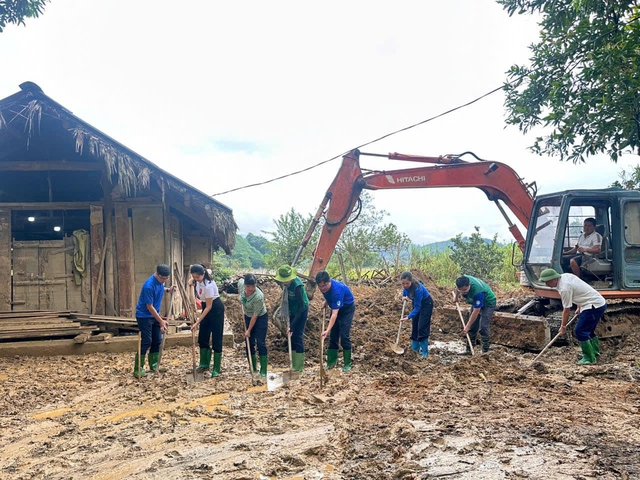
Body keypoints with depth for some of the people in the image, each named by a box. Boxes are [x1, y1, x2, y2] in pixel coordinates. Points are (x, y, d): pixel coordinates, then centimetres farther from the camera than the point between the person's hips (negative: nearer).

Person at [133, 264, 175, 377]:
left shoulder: (160, 281, -5)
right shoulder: (149, 286, -29)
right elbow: (150, 307, -24)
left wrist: (168, 290, 0)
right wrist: (161, 321, -22)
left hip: (154, 314, 8)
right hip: (144, 316, -8)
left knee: (157, 340, 9)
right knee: (146, 342, -9)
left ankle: (154, 365, 22)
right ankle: (138, 369, -2)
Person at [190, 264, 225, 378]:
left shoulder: (208, 285, -32)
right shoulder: (199, 280, -9)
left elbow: (209, 306, -28)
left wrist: (197, 322, -28)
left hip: (216, 309, -8)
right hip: (207, 307, 8)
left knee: (216, 338, -5)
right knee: (202, 337, 10)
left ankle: (216, 369, 0)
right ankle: (204, 364, 23)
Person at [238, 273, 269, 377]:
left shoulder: (259, 296, -37)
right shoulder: (240, 283, -22)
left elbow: (255, 315, -26)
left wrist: (249, 330, -17)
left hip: (260, 318, -6)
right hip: (248, 316, 6)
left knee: (260, 343, -7)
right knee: (250, 342, 8)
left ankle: (263, 370, 3)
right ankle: (253, 367, 20)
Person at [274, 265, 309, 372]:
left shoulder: (297, 286, -32)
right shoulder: (287, 283, -10)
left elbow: (301, 307, -30)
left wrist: (292, 326, -30)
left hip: (301, 311, -8)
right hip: (293, 310, 8)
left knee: (297, 336, -8)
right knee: (292, 336, 9)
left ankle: (299, 367, -1)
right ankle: (294, 364, 17)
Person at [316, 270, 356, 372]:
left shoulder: (336, 290, -39)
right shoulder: (324, 286, -18)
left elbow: (334, 314, -41)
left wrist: (327, 330, -47)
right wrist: (326, 301, -6)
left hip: (347, 308, -7)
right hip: (336, 307, 7)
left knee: (344, 336, -13)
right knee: (333, 336, 5)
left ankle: (347, 364, -2)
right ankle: (331, 362, 12)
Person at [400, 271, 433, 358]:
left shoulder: (417, 288, -39)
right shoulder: (406, 285, -21)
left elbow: (417, 307, -34)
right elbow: (405, 289, 7)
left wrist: (408, 317, -39)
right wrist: (404, 296, -11)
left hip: (426, 303, -7)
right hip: (417, 302, 7)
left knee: (422, 327, -12)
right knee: (414, 325, 11)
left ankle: (424, 352, -7)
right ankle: (415, 347, 22)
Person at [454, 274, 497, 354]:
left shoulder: (477, 291, -42)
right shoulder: (461, 281, -25)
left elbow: (476, 311, -34)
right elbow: (458, 288, 4)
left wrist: (467, 326, -28)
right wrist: (456, 297, 20)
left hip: (488, 303, -7)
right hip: (476, 302, 7)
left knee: (483, 327, -18)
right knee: (472, 326, 7)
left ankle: (485, 350, -7)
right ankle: (469, 349, 16)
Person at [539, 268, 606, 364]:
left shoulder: (564, 289, -23)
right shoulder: (565, 276, 4)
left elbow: (566, 310, -15)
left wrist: (563, 326, -2)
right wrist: (579, 307, 24)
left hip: (594, 306, -10)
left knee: (580, 331, -9)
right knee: (588, 329, 24)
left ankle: (589, 358, -1)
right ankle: (594, 351, 40)